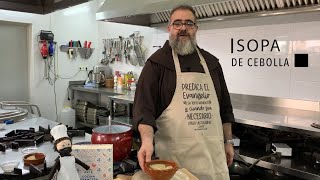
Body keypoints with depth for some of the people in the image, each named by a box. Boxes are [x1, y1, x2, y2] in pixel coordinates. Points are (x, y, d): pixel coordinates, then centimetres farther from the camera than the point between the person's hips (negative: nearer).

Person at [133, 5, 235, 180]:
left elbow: (224, 105, 15)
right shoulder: (157, 62, -4)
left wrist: (228, 141, 13)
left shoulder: (211, 62, 10)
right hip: (176, 154, -4)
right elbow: (144, 105, -13)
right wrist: (147, 140, -29)